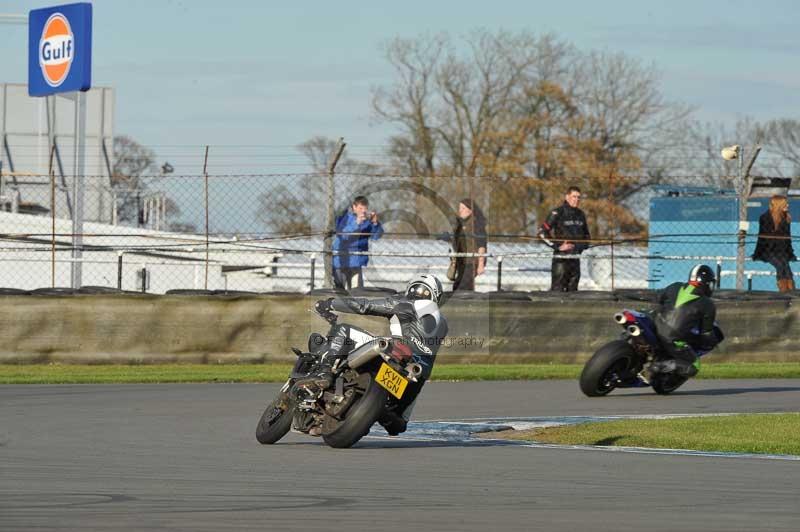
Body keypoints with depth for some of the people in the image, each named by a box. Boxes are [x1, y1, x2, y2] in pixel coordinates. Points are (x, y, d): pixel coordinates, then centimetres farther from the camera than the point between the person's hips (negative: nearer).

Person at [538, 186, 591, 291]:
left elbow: (586, 234, 28)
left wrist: (584, 245, 8)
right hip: (561, 256, -6)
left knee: (572, 289, 9)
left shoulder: (580, 215, 12)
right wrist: (558, 246, -15)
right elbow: (542, 232, -11)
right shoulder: (558, 213, -7)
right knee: (558, 289, -11)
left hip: (575, 257, 6)